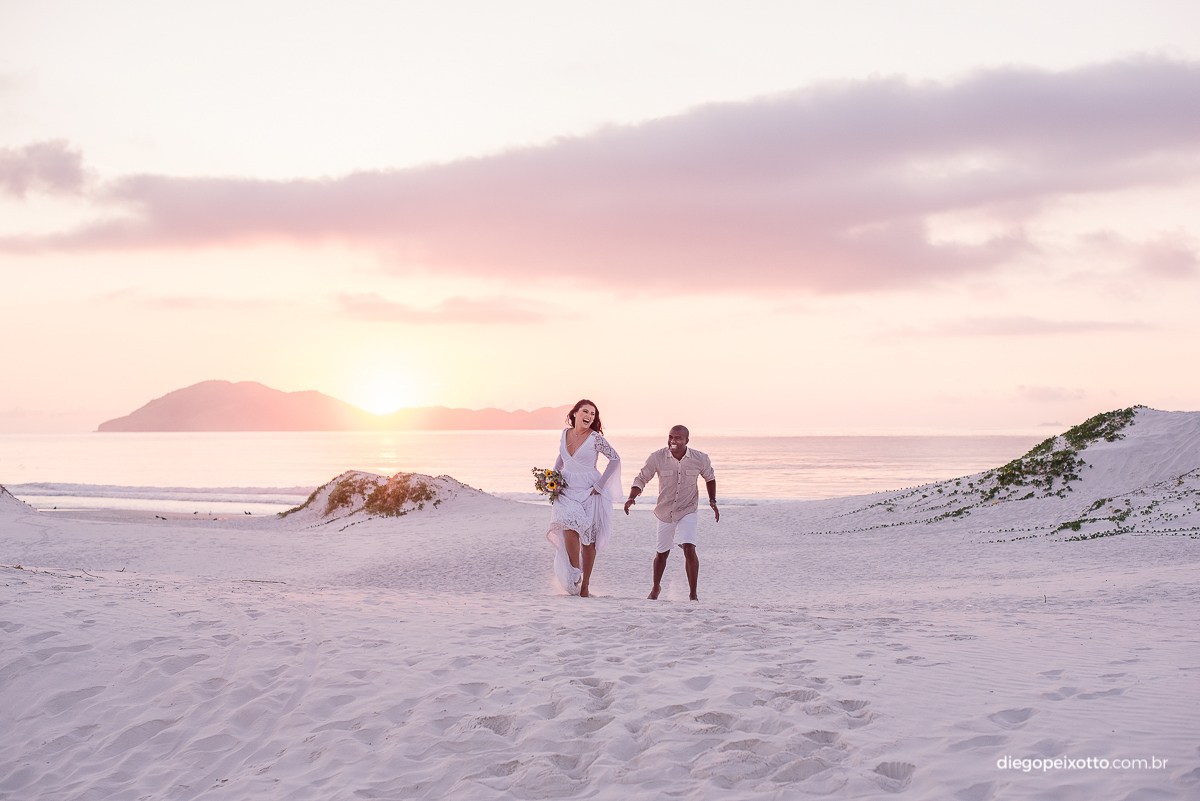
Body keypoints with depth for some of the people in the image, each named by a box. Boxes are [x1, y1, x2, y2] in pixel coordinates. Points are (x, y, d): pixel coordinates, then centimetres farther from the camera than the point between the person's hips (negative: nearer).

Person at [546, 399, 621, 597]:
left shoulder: (595, 438, -11)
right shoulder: (566, 433, 3)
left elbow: (615, 458, -6)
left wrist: (599, 485, -9)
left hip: (588, 491, -3)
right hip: (566, 489, 3)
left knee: (588, 537, 1)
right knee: (570, 530, -18)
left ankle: (585, 584, 12)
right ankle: (574, 573, 1)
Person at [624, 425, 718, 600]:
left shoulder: (701, 459, -11)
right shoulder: (657, 458, -14)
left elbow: (710, 478, 11)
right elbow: (641, 479, -2)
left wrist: (713, 501, 2)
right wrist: (632, 498, -18)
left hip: (687, 512, -1)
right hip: (665, 512, 1)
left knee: (689, 548, -22)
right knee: (662, 553, 16)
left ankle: (693, 594, -9)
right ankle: (656, 588, 44)